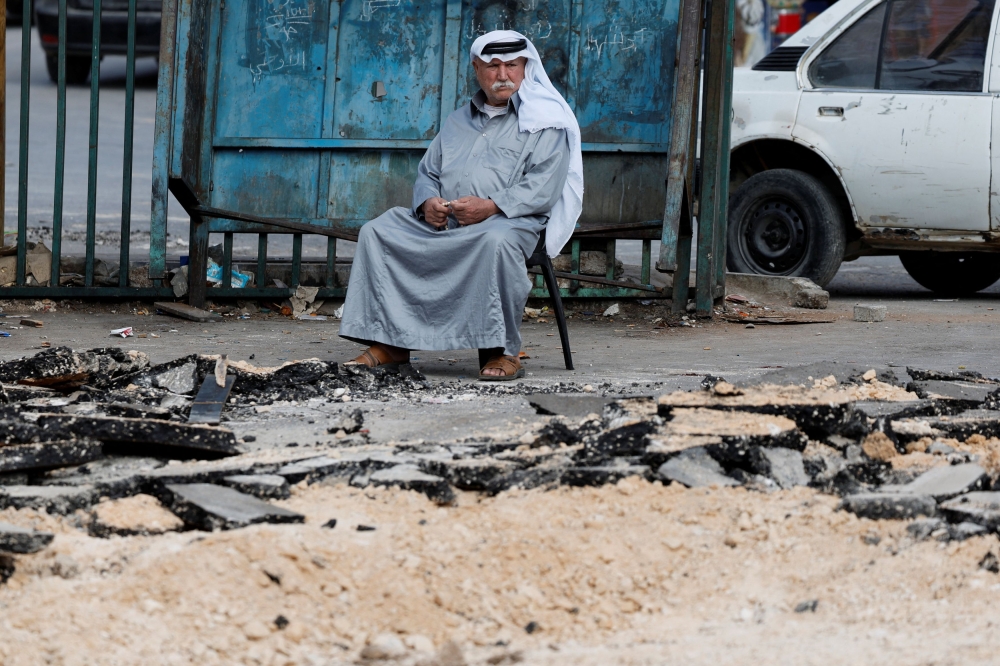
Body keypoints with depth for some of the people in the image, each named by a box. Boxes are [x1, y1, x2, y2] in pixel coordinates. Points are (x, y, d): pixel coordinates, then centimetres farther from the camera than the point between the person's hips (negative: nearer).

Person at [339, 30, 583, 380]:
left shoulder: (544, 121, 4)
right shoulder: (459, 121, 25)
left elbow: (543, 186, -9)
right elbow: (427, 172, 25)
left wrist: (491, 206, -22)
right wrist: (427, 202, 0)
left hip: (512, 221, -6)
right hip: (443, 224, 6)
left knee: (496, 240, -41)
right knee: (378, 231, -10)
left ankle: (502, 351, -33)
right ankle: (390, 343, -13)